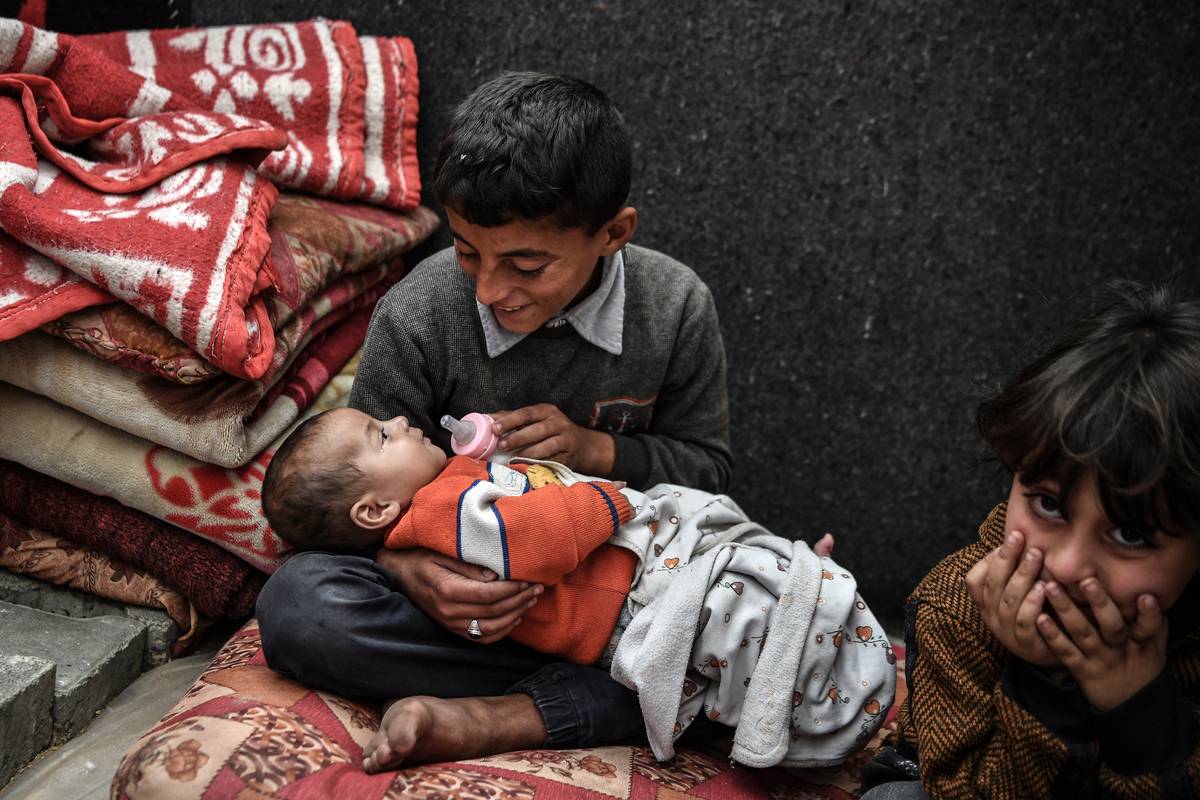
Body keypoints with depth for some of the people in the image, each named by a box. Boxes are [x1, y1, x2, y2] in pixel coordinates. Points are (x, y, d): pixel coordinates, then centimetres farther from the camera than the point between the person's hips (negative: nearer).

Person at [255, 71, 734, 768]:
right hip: (468, 577, 0)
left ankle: (499, 721, -31)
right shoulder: (414, 317, -14)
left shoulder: (677, 307, -10)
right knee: (297, 603, -29)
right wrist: (409, 569, -31)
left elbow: (708, 465, 2)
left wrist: (598, 449, -18)